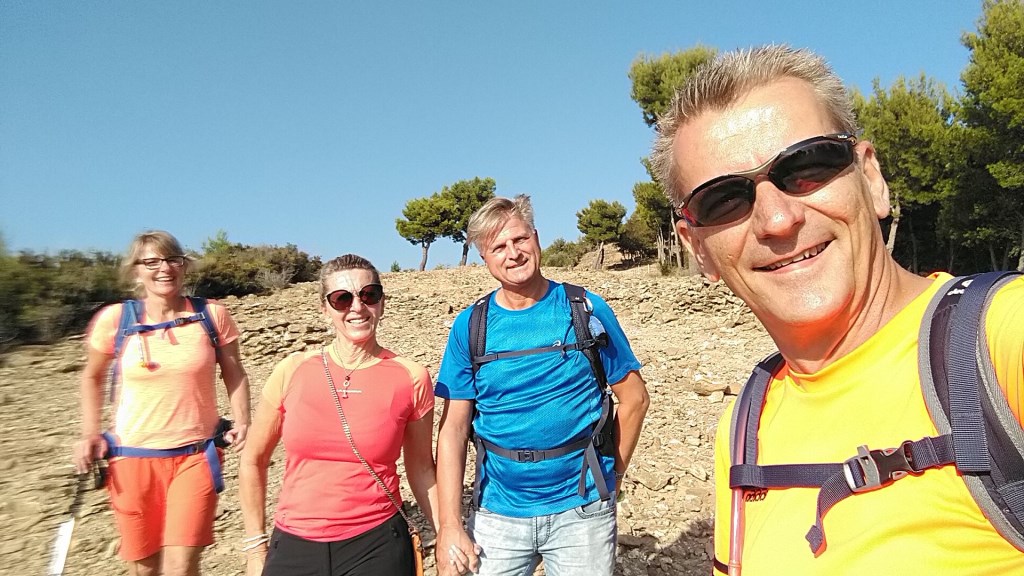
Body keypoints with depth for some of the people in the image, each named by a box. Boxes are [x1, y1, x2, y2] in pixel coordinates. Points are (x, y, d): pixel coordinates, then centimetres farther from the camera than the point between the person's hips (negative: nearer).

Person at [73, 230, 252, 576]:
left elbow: (234, 374, 7)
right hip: (133, 457, 1)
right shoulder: (114, 319, -3)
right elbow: (92, 377, 13)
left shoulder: (212, 315, -4)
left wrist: (242, 423, -6)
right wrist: (90, 434, 3)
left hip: (196, 455, -1)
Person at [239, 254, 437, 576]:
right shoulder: (293, 371, -5)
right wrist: (256, 548, 8)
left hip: (377, 547, -1)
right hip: (292, 548, 2)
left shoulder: (411, 378, -7)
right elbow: (253, 461, 6)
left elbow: (421, 468, 4)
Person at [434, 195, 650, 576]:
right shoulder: (469, 326, -2)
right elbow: (454, 430, -4)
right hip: (497, 512, 1)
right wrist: (450, 526, -8)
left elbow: (634, 399, 2)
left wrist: (609, 479, 1)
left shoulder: (586, 310, -5)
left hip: (580, 509, -1)